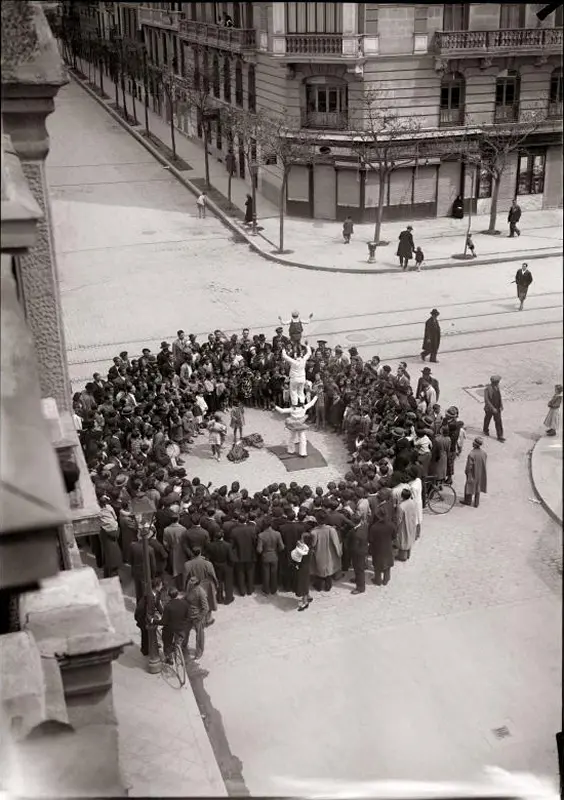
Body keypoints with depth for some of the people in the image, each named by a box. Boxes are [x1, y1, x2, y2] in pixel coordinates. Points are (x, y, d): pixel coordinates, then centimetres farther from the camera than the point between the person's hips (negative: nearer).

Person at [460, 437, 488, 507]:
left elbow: (469, 466, -23)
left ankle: (468, 501, 34)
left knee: (470, 486, 17)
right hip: (480, 475, 5)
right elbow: (484, 464, 0)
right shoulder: (483, 453, -12)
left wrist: (466, 472, -7)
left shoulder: (471, 454, -30)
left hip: (473, 474, -5)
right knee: (478, 488, 20)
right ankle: (476, 503, 31)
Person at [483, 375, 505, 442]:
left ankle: (500, 436, 7)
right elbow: (486, 400, -27)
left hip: (497, 408, 5)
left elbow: (499, 396, 6)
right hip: (489, 408, -5)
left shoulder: (497, 387, -4)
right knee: (487, 420, 18)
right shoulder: (487, 389, -25)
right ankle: (485, 430, 45)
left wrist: (501, 406, -1)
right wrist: (493, 408, -28)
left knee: (498, 422, 2)